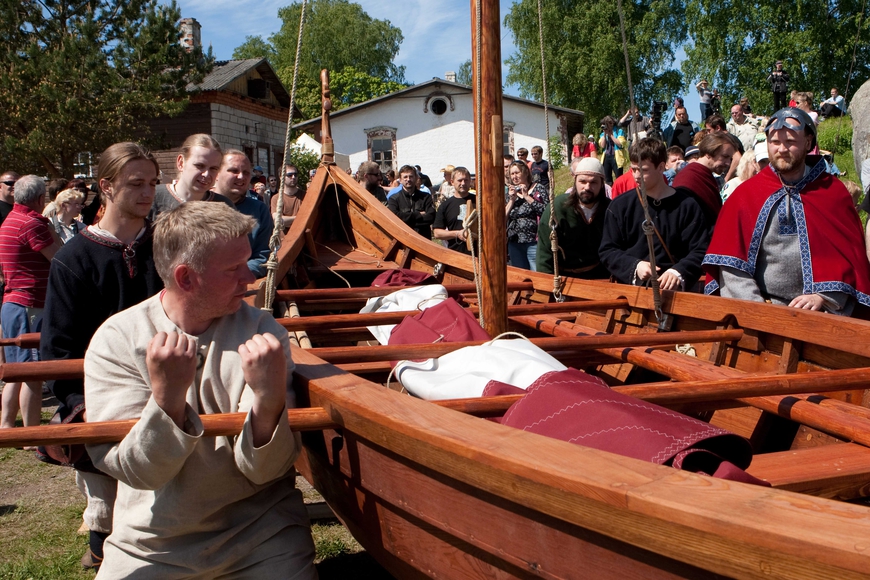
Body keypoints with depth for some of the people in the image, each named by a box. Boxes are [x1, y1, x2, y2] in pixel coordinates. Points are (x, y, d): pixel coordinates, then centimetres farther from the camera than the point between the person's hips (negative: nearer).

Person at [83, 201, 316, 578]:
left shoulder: (262, 332, -8)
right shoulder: (115, 340, -10)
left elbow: (264, 470, -11)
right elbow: (140, 471, -15)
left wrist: (269, 399, -30)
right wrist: (167, 395, -31)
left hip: (259, 532, -1)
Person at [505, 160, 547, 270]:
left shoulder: (538, 189, 0)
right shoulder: (510, 193, 14)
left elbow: (546, 211, -15)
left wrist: (527, 197, -12)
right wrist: (512, 200, -4)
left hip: (534, 242, -5)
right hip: (514, 244, 5)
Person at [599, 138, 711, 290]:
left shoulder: (687, 206, 6)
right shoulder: (620, 206, 9)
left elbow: (701, 250, 2)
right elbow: (607, 250, 8)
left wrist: (679, 272, -16)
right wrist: (634, 266, -8)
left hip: (672, 289, 0)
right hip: (629, 287, 0)